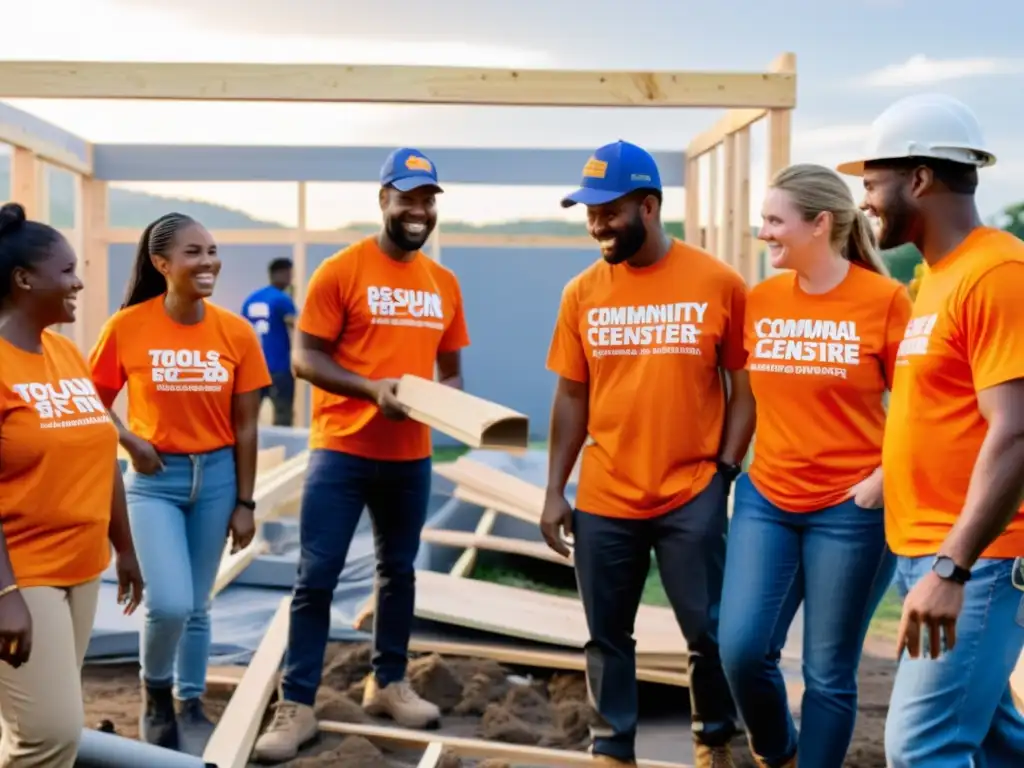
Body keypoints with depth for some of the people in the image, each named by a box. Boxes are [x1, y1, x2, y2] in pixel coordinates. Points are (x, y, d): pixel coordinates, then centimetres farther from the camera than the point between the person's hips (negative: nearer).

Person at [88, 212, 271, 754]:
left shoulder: (236, 332, -5)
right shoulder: (127, 327, -10)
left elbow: (245, 426, 0)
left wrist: (244, 502, 0)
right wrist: (129, 441, -16)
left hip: (216, 476, 2)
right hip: (154, 478, -2)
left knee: (197, 605, 12)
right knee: (169, 603, -13)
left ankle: (190, 706, 31)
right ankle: (155, 691, 17)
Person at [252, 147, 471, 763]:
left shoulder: (445, 283, 8)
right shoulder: (341, 271, -7)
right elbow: (304, 358, -10)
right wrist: (372, 389, -23)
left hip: (411, 456, 5)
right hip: (342, 451, -5)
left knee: (399, 570, 16)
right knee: (317, 577, -2)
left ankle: (389, 683, 32)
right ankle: (298, 706, 6)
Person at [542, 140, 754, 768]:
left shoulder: (719, 283, -6)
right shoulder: (582, 293, 2)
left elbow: (744, 385, 0)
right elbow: (572, 397, 7)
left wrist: (724, 470, -7)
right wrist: (555, 492, 4)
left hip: (692, 497, -2)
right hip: (603, 499, 3)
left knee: (709, 630, 6)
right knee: (608, 635, 11)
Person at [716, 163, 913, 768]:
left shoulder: (884, 298, -9)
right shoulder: (760, 299, 3)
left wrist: (884, 478, -14)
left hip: (849, 509, -4)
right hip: (765, 499, 4)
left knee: (828, 670, 4)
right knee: (742, 647, -4)